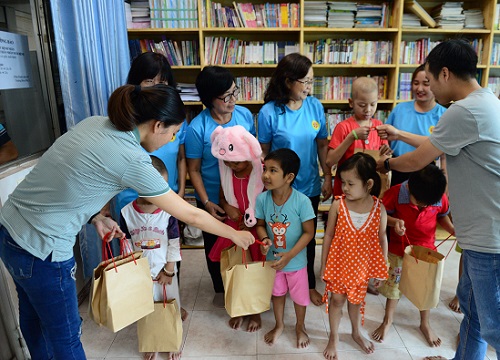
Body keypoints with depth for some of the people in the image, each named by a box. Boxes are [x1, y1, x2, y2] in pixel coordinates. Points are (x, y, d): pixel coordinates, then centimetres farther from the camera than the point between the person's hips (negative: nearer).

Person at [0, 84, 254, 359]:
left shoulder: (94, 122, 0)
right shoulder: (134, 161, -22)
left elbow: (71, 177, 8)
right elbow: (191, 215, -13)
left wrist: (96, 216, -1)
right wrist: (235, 234, 0)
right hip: (41, 251, -8)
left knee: (35, 321, 29)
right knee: (66, 337, 15)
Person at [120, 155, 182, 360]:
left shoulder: (168, 212, -15)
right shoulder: (127, 212, -11)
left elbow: (174, 244, -8)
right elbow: (127, 245, -3)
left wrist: (169, 270, -7)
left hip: (164, 271, -1)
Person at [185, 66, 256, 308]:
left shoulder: (245, 115, -9)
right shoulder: (197, 128, -20)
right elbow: (194, 170, -11)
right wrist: (206, 202, -16)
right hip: (213, 199, -2)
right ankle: (220, 289, 44)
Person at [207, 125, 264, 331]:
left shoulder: (262, 172, -20)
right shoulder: (226, 172, -6)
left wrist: (254, 223, -17)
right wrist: (227, 207, -14)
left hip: (257, 229, -3)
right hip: (233, 227, 4)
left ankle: (255, 312, 33)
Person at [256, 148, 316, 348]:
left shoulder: (302, 201, -27)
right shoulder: (262, 199, -19)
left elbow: (309, 232, -18)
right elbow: (260, 225, -3)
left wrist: (289, 255, -25)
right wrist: (264, 240, -24)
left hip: (296, 260, -2)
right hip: (273, 258, 3)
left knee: (299, 296, 20)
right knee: (277, 293, 25)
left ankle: (300, 326, 50)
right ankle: (279, 325, 52)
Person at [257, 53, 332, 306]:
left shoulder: (315, 106, -4)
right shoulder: (269, 112, -14)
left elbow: (322, 145, 3)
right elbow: (263, 152, -7)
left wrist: (327, 177, 2)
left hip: (309, 186, 3)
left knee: (308, 237, 18)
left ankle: (309, 284, 39)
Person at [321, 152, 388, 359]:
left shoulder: (379, 208, -14)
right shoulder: (338, 205, -16)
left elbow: (382, 240, -1)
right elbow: (328, 236, -7)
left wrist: (381, 269, 5)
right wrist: (323, 265, -2)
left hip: (362, 266, 1)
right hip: (338, 264, -1)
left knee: (356, 301, 21)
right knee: (337, 300, 13)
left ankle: (357, 333, 48)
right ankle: (334, 338, 36)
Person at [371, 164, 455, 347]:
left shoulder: (441, 198, -14)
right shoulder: (396, 193, -23)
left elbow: (442, 217, 5)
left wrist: (452, 229, -12)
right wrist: (394, 222, -31)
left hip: (427, 251, 2)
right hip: (399, 250, -2)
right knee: (393, 286, 13)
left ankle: (425, 324, 41)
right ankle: (388, 321, 36)